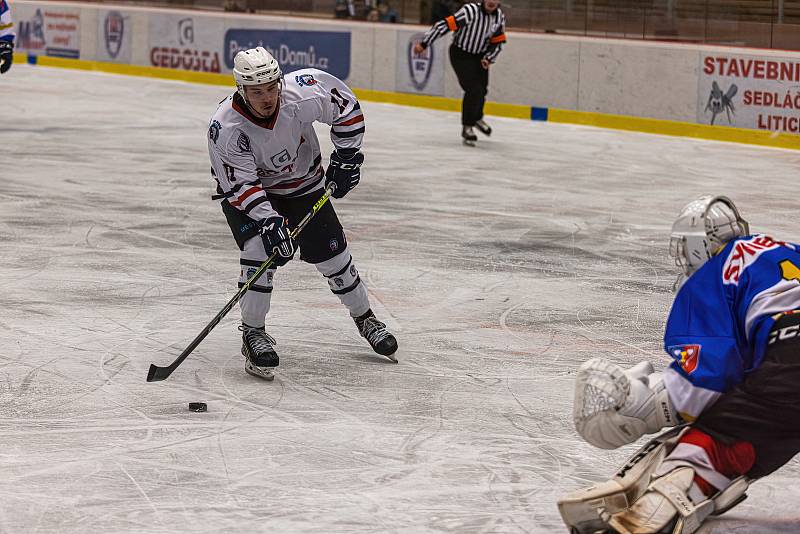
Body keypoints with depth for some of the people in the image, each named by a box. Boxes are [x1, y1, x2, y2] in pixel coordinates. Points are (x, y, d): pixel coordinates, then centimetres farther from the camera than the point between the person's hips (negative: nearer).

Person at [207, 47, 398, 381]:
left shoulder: (303, 93, -30)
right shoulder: (226, 127, -33)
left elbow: (345, 105, -11)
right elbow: (241, 185, -29)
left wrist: (346, 156, -10)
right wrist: (267, 220, -40)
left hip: (303, 183, 3)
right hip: (245, 191, -2)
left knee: (332, 253, 6)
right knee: (260, 248, -25)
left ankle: (364, 317, 30)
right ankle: (252, 334, -11)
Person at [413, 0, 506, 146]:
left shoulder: (500, 17, -8)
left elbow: (498, 42, 2)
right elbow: (445, 25, -29)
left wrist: (489, 58, -14)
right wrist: (424, 44, -30)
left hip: (480, 56, 6)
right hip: (460, 54, -6)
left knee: (482, 90, 18)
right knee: (473, 90, -16)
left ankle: (476, 118, 46)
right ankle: (467, 127, -3)